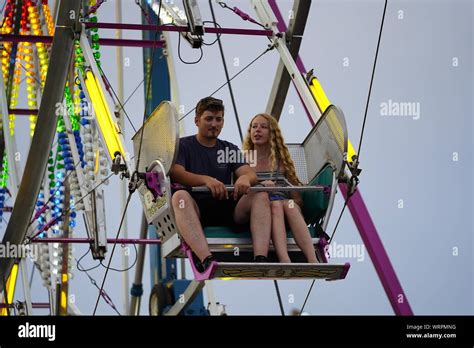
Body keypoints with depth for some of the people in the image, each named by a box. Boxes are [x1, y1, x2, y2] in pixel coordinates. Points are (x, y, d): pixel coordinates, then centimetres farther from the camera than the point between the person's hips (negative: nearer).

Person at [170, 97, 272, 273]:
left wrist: (245, 178, -22)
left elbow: (251, 175, 6)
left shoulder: (230, 150, 21)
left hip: (227, 208, 3)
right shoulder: (183, 146, 11)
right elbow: (176, 173, -9)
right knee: (180, 196, -36)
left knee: (260, 196, -21)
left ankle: (260, 260, -42)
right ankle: (207, 261, -55)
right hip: (196, 209, -3)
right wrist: (206, 180, -27)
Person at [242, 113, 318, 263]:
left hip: (285, 205, 2)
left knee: (290, 205, -34)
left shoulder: (282, 161, 20)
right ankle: (285, 262, -59)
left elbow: (298, 199, 16)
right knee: (275, 204, -35)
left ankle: (313, 261, -54)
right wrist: (260, 185, -14)